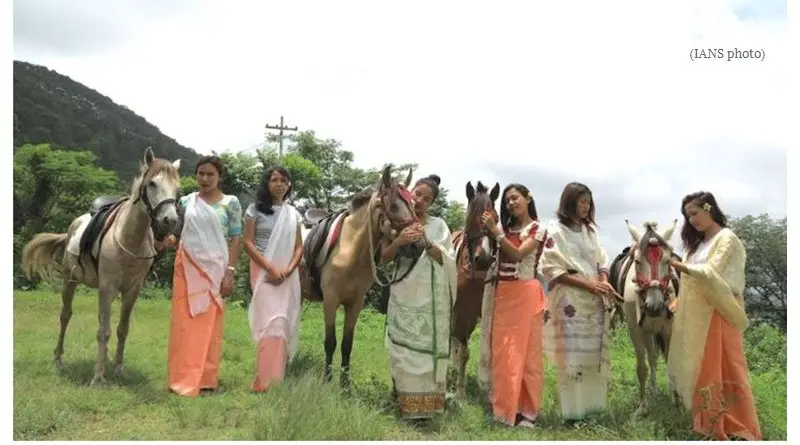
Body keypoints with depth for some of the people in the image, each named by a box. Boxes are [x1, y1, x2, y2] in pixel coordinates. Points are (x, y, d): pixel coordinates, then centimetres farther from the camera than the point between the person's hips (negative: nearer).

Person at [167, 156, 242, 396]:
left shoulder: (231, 203, 1)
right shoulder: (186, 201, 8)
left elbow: (235, 240, -1)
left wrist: (230, 272, -8)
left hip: (214, 268, -2)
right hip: (187, 267, 2)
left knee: (208, 324, 2)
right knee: (184, 322, 3)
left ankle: (206, 379, 13)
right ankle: (183, 378, 11)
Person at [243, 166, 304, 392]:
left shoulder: (292, 213, 11)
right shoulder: (255, 209, 0)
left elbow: (299, 247, 9)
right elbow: (248, 243, -6)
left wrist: (289, 269, -10)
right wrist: (270, 268, -16)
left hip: (288, 275, 4)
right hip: (264, 272, -4)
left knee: (286, 323, 5)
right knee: (272, 322, -14)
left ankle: (277, 376, 18)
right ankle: (266, 380, -9)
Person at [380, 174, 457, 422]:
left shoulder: (438, 225, 5)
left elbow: (449, 260, -2)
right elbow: (383, 258, 0)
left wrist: (428, 243, -17)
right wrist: (399, 241, -18)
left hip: (432, 300, 0)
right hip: (403, 298, 0)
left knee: (429, 348, 1)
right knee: (404, 349, 2)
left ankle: (425, 404, 9)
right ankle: (407, 403, 9)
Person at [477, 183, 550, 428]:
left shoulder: (538, 230, -3)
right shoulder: (506, 229, 13)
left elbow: (517, 254, -18)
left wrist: (495, 231, -23)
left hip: (524, 294, -5)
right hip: (501, 293, 5)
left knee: (524, 349, -2)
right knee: (501, 350, 7)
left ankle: (526, 410, 5)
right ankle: (504, 405, 18)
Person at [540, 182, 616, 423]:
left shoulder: (590, 230, 13)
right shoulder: (555, 231, -6)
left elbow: (601, 261, 15)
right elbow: (552, 270, -11)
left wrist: (604, 282, -7)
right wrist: (586, 283, -17)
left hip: (595, 301, 6)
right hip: (570, 301, -6)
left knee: (595, 355, 8)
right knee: (572, 356, -4)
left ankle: (593, 406, 19)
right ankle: (573, 411, 5)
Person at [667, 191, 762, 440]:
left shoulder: (726, 238, -5)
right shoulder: (700, 243, 18)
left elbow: (710, 273, -18)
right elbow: (693, 280, 13)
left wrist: (677, 265, -26)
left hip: (718, 315, -8)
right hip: (696, 317, 8)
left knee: (721, 368, -5)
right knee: (700, 369, 8)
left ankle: (737, 428, 2)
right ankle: (709, 422, 16)